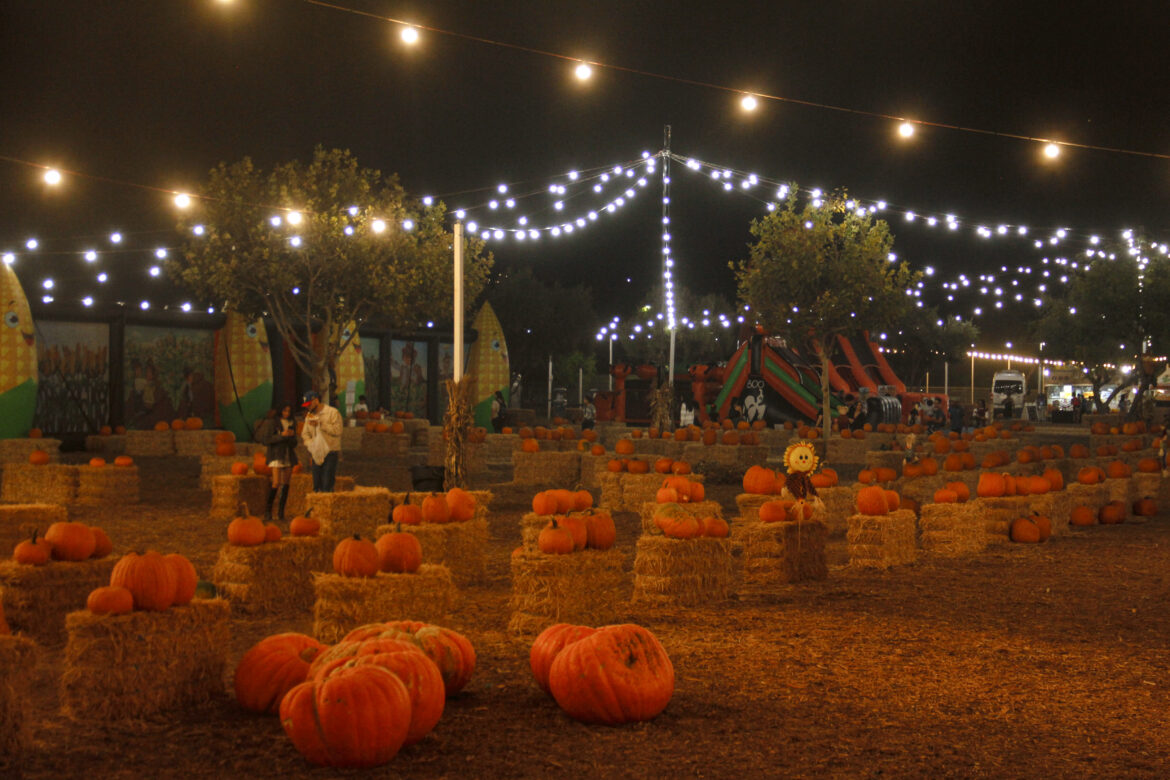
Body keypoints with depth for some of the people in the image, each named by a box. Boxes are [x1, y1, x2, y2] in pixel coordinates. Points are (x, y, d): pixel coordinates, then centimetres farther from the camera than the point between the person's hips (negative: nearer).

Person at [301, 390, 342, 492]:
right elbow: (305, 433, 19)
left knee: (327, 487, -14)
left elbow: (337, 430, -16)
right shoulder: (309, 416, 14)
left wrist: (320, 424, -19)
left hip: (330, 453, -6)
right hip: (316, 455, 6)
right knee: (317, 487, 7)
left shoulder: (333, 412, -6)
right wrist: (310, 444, -1)